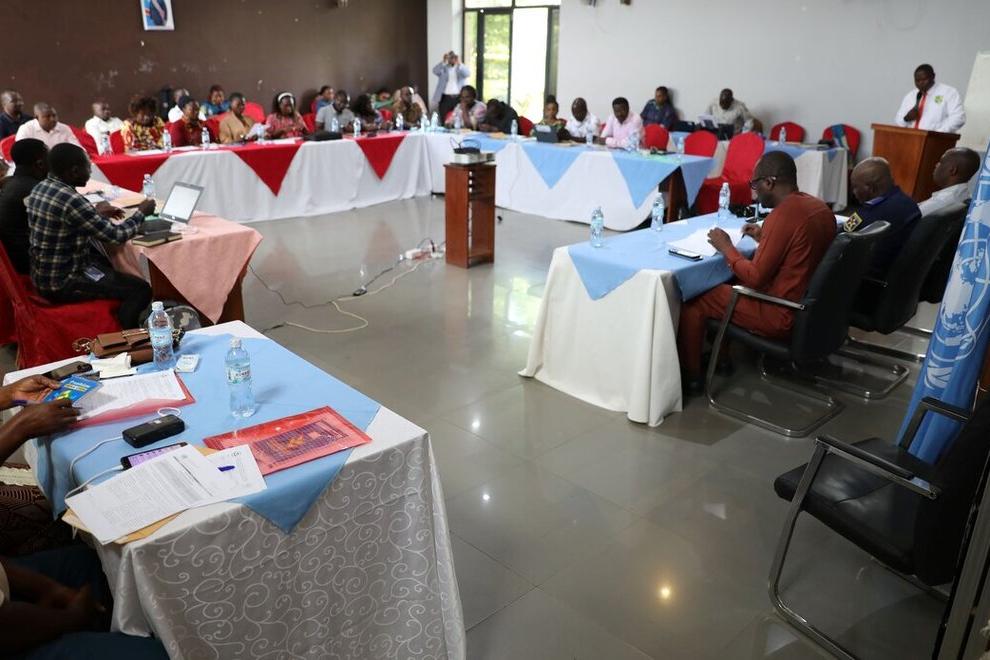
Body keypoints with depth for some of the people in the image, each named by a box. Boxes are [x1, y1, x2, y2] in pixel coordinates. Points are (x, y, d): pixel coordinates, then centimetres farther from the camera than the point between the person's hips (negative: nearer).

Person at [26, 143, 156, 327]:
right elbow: (117, 235, -19)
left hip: (42, 274, 10)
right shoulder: (71, 200, -26)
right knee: (140, 289, -10)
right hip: (62, 283, -10)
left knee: (111, 263, 28)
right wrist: (141, 212, -4)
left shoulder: (40, 188, 2)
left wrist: (96, 214, 15)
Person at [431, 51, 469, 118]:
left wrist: (459, 63, -23)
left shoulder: (461, 68, 12)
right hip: (445, 98, -1)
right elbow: (435, 71, -10)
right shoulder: (443, 68, 10)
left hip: (458, 97, 1)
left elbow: (467, 73, -9)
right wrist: (444, 62, -23)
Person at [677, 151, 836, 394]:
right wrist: (764, 238, 11)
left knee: (693, 299, 2)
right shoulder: (820, 207, 4)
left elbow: (755, 278, -21)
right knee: (728, 284, 26)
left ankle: (690, 376, 14)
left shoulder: (782, 215, -24)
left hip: (783, 317, -9)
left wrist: (726, 248, -8)